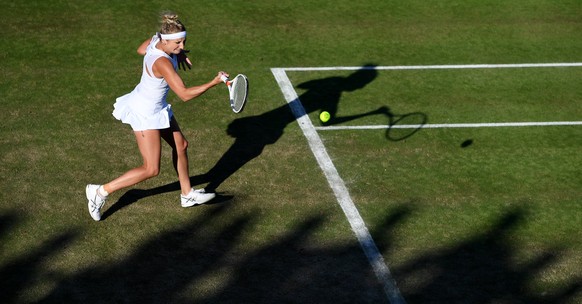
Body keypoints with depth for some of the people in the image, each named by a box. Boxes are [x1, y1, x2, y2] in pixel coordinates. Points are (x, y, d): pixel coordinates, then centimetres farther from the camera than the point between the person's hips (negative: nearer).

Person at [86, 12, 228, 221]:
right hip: (145, 114, -10)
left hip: (158, 108, 10)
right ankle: (101, 191, 5)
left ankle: (187, 195, 37)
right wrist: (214, 82, -31)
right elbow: (185, 95, -34)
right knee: (151, 170, -4)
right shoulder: (163, 63, -35)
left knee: (181, 145, 20)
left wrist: (177, 53, 6)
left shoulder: (157, 39, -11)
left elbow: (141, 50, 12)